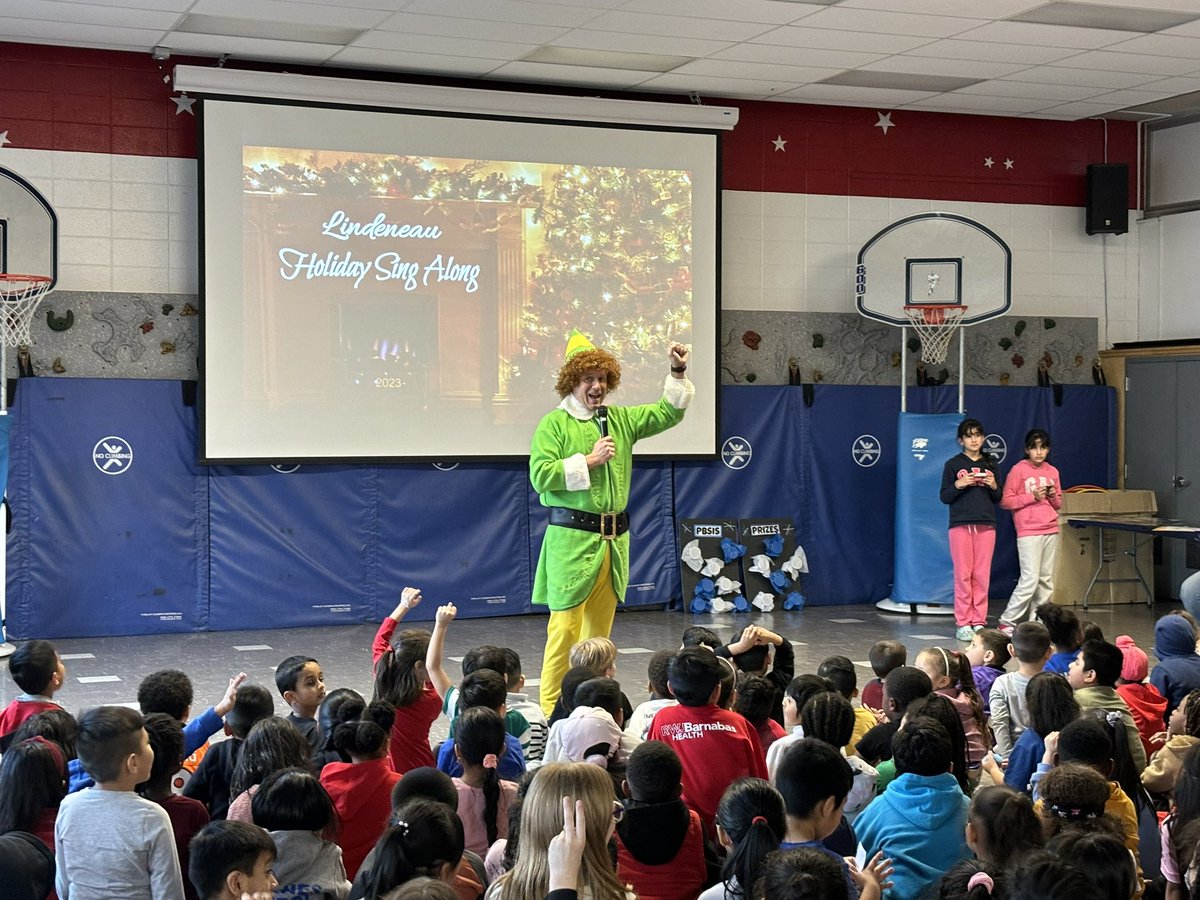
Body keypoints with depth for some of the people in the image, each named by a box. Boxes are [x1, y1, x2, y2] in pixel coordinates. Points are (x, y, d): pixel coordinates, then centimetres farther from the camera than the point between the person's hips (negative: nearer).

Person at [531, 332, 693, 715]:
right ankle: (551, 707, -3)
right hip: (571, 538, -6)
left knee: (600, 627, 11)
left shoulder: (620, 420, 15)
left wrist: (678, 373, 6)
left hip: (614, 538, 6)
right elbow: (540, 476, -14)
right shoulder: (554, 424, -3)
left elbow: (669, 413, 19)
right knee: (566, 626, -9)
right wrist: (589, 460, -12)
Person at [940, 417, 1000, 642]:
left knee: (982, 575, 1)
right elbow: (945, 497, 2)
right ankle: (963, 624, 0)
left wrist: (993, 486, -5)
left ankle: (979, 622, 6)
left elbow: (998, 499, 15)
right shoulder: (953, 464, 4)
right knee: (963, 575, -4)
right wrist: (959, 484, -14)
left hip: (986, 526, 3)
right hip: (961, 524, -3)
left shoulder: (990, 465, 13)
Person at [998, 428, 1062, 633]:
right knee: (1030, 579, -12)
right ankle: (1007, 622, -5)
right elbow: (1005, 501, -7)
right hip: (1028, 533, -6)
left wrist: (1053, 497, -1)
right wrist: (1032, 497, -14)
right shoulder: (1018, 470, -4)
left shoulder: (1053, 472, 13)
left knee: (1046, 580, 6)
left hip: (1051, 531, 6)